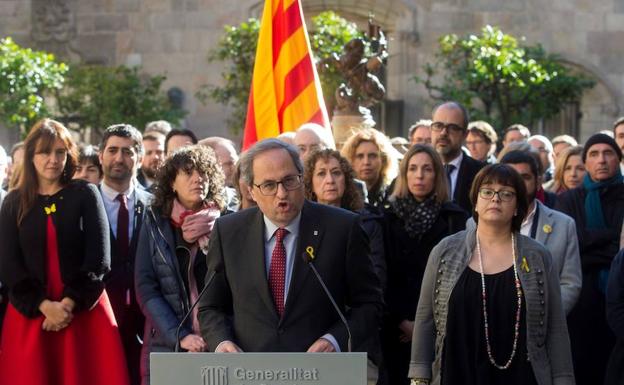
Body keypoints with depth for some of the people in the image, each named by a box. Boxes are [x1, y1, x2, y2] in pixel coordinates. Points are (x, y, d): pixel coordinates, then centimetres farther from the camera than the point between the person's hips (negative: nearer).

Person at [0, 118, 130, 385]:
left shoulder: (86, 195, 3)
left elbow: (98, 259, -4)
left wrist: (68, 304, -12)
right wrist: (45, 306, -12)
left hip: (84, 311, -1)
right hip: (30, 313, 1)